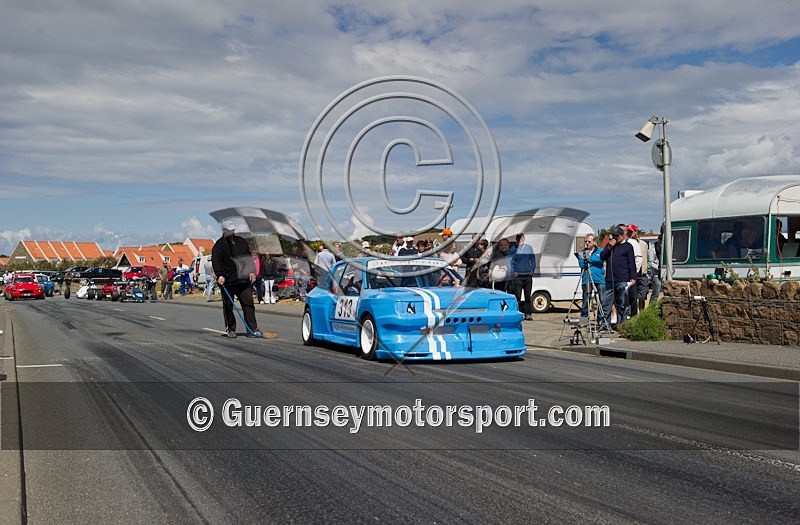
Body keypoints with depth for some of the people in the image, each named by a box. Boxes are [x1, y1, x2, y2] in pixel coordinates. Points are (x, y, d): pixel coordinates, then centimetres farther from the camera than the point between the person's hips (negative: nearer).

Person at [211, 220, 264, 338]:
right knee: (228, 306, 4)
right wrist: (220, 275, -24)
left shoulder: (241, 242, 15)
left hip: (243, 280, 4)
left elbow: (248, 258, 20)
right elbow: (216, 261, -12)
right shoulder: (219, 245, -2)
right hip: (227, 281, -4)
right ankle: (230, 329, 15)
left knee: (248, 304, -1)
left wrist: (251, 272, 10)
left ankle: (253, 329, 0)